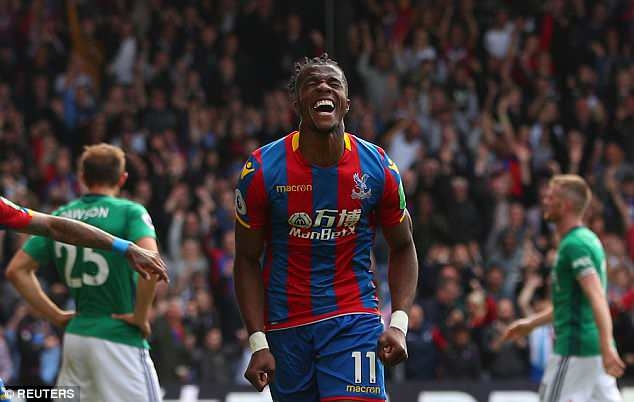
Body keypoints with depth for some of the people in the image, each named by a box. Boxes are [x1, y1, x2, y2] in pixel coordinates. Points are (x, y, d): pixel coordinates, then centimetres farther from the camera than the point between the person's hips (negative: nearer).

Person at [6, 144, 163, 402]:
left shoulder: (59, 217, 11)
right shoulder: (130, 212, -5)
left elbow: (16, 270, 11)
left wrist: (56, 315, 12)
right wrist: (141, 316, -10)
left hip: (75, 335, 6)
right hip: (119, 338, -6)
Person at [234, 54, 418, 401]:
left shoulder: (377, 167, -3)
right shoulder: (262, 170, -7)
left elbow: (402, 247, 8)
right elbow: (247, 259, 0)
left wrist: (399, 323, -6)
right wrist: (258, 343, -8)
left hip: (354, 318, -1)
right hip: (285, 326, 1)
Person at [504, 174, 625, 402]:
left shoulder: (574, 245, -14)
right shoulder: (587, 239, 17)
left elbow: (597, 297, -25)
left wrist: (607, 347, -34)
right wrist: (531, 323, 31)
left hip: (574, 348, -9)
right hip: (595, 348, 9)